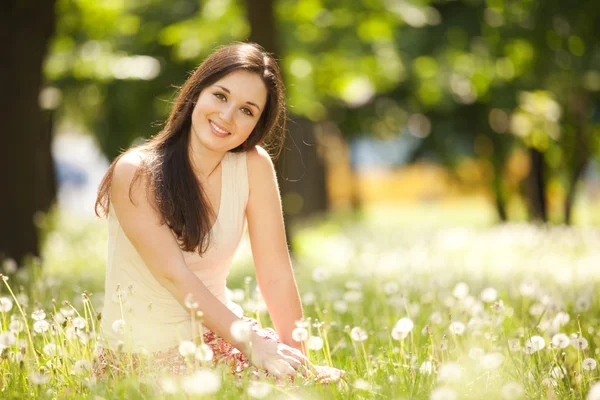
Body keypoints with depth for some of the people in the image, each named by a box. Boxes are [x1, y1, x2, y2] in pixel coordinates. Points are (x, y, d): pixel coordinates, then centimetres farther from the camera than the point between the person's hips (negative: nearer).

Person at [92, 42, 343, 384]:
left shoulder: (254, 166, -6)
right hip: (142, 354, -4)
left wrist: (299, 359, -16)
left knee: (328, 382, -20)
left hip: (220, 334, 4)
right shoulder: (135, 173, -15)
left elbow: (276, 277, -7)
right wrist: (251, 345, -31)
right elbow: (174, 274, -22)